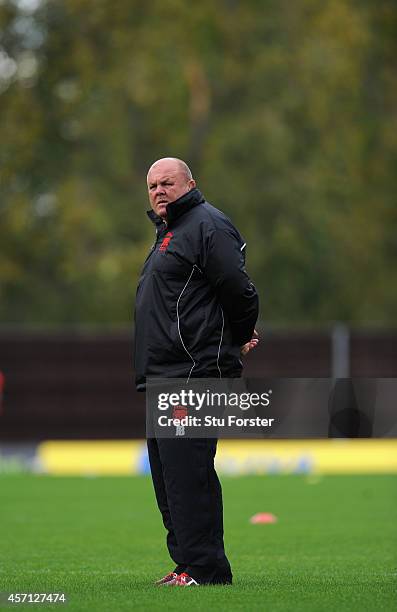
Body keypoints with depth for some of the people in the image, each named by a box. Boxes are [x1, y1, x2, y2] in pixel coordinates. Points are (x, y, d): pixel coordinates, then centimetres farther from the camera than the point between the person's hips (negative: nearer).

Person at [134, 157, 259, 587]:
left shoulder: (207, 225, -9)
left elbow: (239, 291, -15)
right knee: (169, 477, 12)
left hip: (194, 373, -11)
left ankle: (205, 570, -12)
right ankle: (187, 564, 17)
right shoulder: (168, 233, 23)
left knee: (187, 475, -13)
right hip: (162, 380, 11)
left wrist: (241, 339, -1)